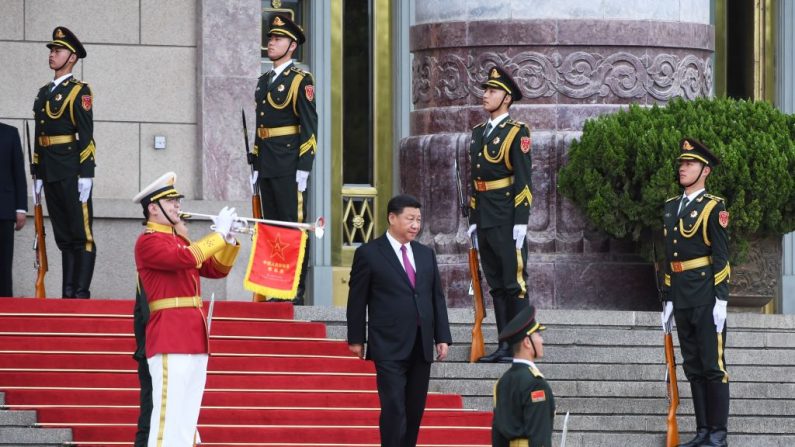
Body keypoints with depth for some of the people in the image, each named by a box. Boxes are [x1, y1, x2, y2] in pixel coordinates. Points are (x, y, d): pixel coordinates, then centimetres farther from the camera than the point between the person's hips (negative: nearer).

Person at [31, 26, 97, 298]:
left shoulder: (79, 92, -5)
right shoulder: (44, 93, 18)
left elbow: (86, 135, -11)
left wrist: (86, 176, -17)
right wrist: (38, 175, 15)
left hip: (73, 174, -8)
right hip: (51, 174, 8)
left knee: (81, 235, -6)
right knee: (63, 237, 9)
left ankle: (81, 292, -8)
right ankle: (68, 292, 11)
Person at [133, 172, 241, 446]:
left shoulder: (179, 240, 20)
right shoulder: (148, 242, -7)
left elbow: (216, 269, 22)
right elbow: (184, 258, -23)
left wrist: (230, 241, 6)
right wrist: (219, 234, -16)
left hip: (194, 339, 9)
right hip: (169, 340, -9)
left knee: (188, 419, 9)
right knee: (169, 415, -13)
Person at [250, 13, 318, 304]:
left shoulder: (300, 81, -5)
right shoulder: (264, 81, 18)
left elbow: (309, 126, -10)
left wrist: (303, 170, -15)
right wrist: (255, 167, 16)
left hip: (289, 167, -8)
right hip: (266, 167, 8)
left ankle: (296, 291, -6)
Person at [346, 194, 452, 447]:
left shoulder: (426, 254, 14)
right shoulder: (369, 254, -2)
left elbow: (437, 298, 15)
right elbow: (357, 300, 0)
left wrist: (442, 338, 8)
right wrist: (356, 339, -1)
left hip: (421, 346, 6)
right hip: (389, 347, -6)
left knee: (415, 410, 7)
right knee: (394, 409, -12)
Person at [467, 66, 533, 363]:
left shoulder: (516, 133, -6)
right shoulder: (479, 133, 16)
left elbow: (523, 179, -11)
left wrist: (520, 221, -17)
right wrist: (473, 220, 16)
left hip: (507, 221, -8)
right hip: (485, 222, 8)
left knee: (514, 283, -6)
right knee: (496, 285, 10)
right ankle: (505, 346, 14)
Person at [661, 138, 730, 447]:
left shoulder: (713, 208, -5)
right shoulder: (671, 208, 16)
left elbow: (722, 256, -9)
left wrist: (721, 300, -14)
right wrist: (667, 300, 17)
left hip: (706, 296, -7)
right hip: (682, 299, 7)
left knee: (713, 366, -4)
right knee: (693, 367, 9)